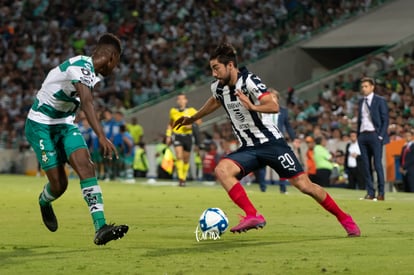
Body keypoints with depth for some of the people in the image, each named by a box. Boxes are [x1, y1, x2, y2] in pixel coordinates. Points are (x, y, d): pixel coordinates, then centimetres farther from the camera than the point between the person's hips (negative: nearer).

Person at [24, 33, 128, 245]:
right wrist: (102, 137, -51)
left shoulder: (93, 72, 3)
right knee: (59, 184, -7)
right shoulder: (81, 67, -26)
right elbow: (87, 104, -40)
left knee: (86, 167, -15)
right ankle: (44, 203, 32)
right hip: (41, 126, -8)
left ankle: (101, 228, -25)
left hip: (65, 124, 8)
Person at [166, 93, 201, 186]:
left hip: (187, 136, 0)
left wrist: (191, 125, -15)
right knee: (179, 156, -18)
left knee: (186, 160, 8)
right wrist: (168, 135, 13)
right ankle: (180, 179, -22)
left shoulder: (191, 111, -2)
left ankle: (184, 178, 26)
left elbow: (198, 121, 3)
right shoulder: (173, 111, 6)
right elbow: (170, 124, 19)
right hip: (177, 136, 0)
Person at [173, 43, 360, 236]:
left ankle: (345, 220, 11)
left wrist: (253, 107, -49)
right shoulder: (217, 87, 4)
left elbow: (274, 106, -30)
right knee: (221, 169, -23)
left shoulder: (249, 81, -16)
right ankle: (253, 216, -27)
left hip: (271, 142, -6)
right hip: (248, 149, 6)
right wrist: (191, 119, 37)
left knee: (304, 185, -8)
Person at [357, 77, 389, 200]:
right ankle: (370, 192, 6)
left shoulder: (380, 101, -1)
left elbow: (385, 120, -4)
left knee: (377, 164, -8)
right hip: (363, 135, 6)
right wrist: (358, 135, 11)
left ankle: (381, 193, -5)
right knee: (366, 165, 3)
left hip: (375, 135, -6)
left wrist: (381, 136, -11)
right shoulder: (361, 102, 16)